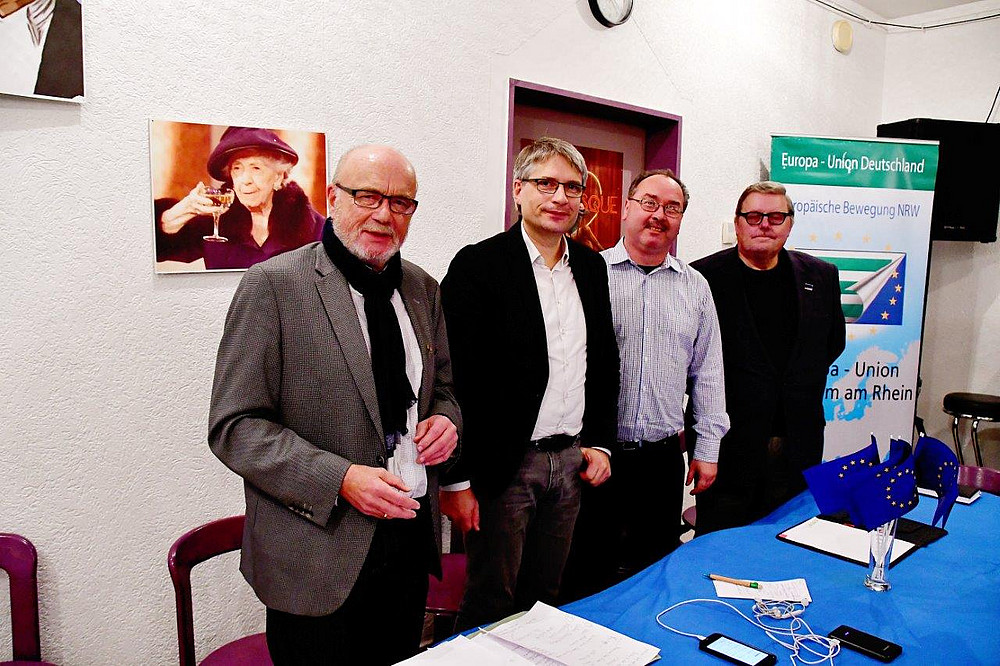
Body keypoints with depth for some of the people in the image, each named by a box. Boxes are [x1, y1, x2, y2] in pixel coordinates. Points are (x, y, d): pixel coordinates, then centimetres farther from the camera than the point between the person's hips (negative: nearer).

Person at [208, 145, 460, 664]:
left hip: (413, 539, 6)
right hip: (319, 554, -5)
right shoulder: (273, 285, -11)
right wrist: (340, 479, -23)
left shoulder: (422, 289, 8)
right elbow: (235, 426, -13)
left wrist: (445, 421, -5)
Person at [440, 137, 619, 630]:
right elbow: (457, 379, -13)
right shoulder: (478, 265, -11)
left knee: (544, 598, 19)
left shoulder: (591, 267, 9)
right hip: (504, 465, -5)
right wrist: (457, 480, -14)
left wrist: (599, 442, 10)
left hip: (571, 461, 6)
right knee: (491, 605, 9)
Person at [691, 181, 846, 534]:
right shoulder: (704, 277, -6)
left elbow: (834, 341, 20)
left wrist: (803, 382, 10)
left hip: (799, 448, 4)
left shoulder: (820, 276, 8)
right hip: (729, 445, -3)